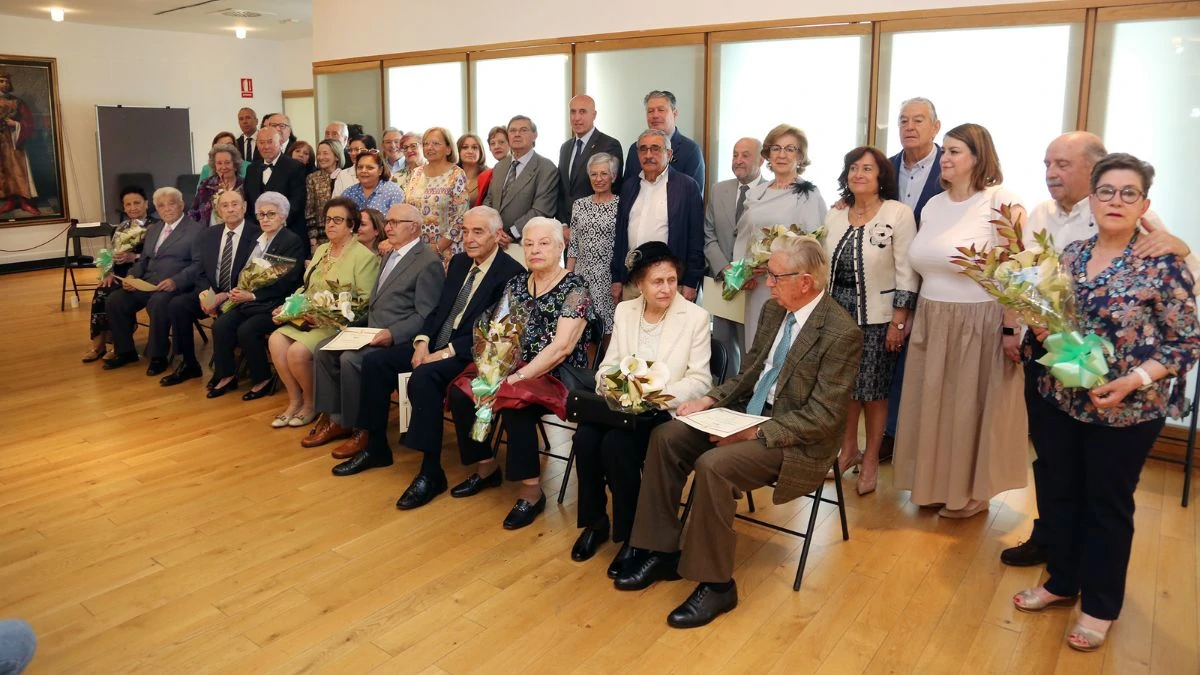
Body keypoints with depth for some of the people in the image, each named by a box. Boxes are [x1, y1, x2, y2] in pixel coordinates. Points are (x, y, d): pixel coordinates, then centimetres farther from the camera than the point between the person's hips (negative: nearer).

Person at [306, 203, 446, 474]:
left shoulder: (429, 263, -13)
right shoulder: (392, 254, 18)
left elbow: (426, 316, -18)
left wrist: (392, 334, -27)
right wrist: (363, 326, 7)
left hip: (398, 338, -10)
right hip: (373, 330, 10)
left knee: (350, 359, -27)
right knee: (325, 349, -2)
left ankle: (362, 430, -10)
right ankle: (335, 419, 6)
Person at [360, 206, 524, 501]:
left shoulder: (511, 273, -13)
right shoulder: (459, 261, 13)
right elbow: (439, 309, 17)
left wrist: (447, 352, -22)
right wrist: (422, 341, -3)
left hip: (471, 352, -8)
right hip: (437, 342, 9)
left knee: (423, 377, -33)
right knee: (375, 361, -4)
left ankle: (431, 473, -24)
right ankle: (376, 446, 10)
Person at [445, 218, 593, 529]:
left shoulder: (574, 287, -10)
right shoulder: (516, 284, 10)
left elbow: (561, 347, -19)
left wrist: (517, 378, -24)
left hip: (560, 377, -7)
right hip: (517, 372, 7)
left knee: (515, 403, -33)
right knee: (460, 392, -12)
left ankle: (531, 491, -19)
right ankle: (486, 468, 7)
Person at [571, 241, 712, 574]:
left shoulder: (696, 317, -4)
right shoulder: (624, 311, 9)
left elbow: (700, 380, -8)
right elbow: (608, 365, 11)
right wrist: (610, 383, -13)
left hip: (666, 410, -4)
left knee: (616, 444, -30)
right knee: (585, 438, -25)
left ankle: (632, 534, -10)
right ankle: (594, 521, 0)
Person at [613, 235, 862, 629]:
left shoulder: (841, 333, -19)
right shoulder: (774, 310, 5)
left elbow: (824, 416, -21)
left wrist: (756, 432, -25)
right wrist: (710, 400, -2)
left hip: (795, 440, -8)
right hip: (749, 414, 8)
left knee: (713, 465, -30)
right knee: (666, 437, -8)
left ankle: (715, 584, -11)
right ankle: (661, 552, 2)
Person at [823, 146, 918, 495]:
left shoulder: (899, 213, -9)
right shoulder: (835, 216, 7)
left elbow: (907, 272, -10)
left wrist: (898, 321, -12)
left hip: (876, 316, -4)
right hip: (838, 311, 4)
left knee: (873, 389, 4)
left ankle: (871, 461, 20)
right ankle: (848, 450, 28)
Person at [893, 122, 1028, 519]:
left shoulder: (1001, 204, -10)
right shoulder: (933, 206, 10)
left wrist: (1011, 330, -17)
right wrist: (913, 316, 13)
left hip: (980, 323, -6)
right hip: (932, 321, 6)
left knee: (972, 408, 6)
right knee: (932, 405, 13)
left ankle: (971, 491, 24)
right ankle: (934, 483, 30)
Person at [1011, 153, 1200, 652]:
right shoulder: (1071, 254, 3)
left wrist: (1133, 381, -22)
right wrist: (1043, 329, -8)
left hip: (1126, 411, -5)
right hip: (1059, 400, 5)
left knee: (1108, 504, 10)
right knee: (1057, 493, 14)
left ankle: (1099, 606, 28)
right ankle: (1061, 582, 35)